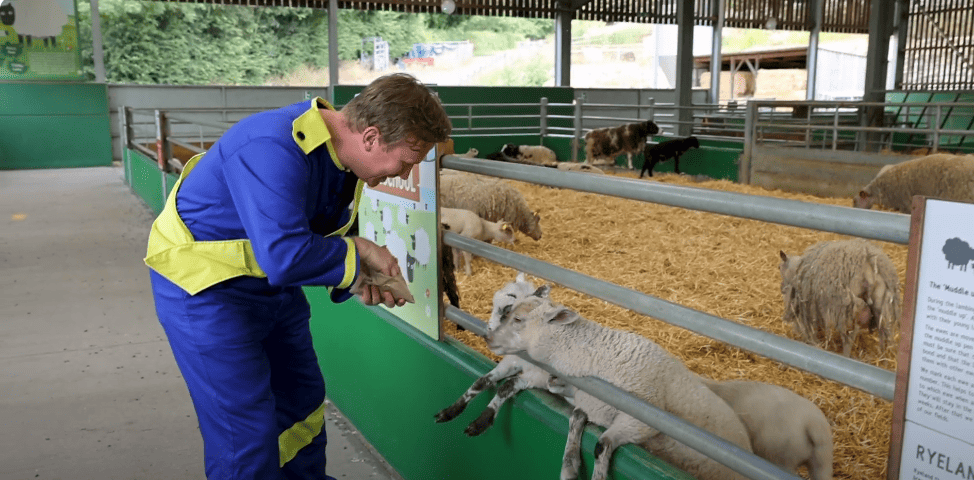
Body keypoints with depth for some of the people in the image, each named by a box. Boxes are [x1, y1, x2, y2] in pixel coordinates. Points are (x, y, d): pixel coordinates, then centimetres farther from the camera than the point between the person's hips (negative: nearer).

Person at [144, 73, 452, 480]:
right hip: (205, 291, -8)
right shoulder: (274, 149, -34)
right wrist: (356, 252, -26)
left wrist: (357, 279, -12)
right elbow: (284, 255, -42)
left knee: (303, 401, 20)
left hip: (271, 283, 9)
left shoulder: (341, 151, -6)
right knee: (248, 433, -5)